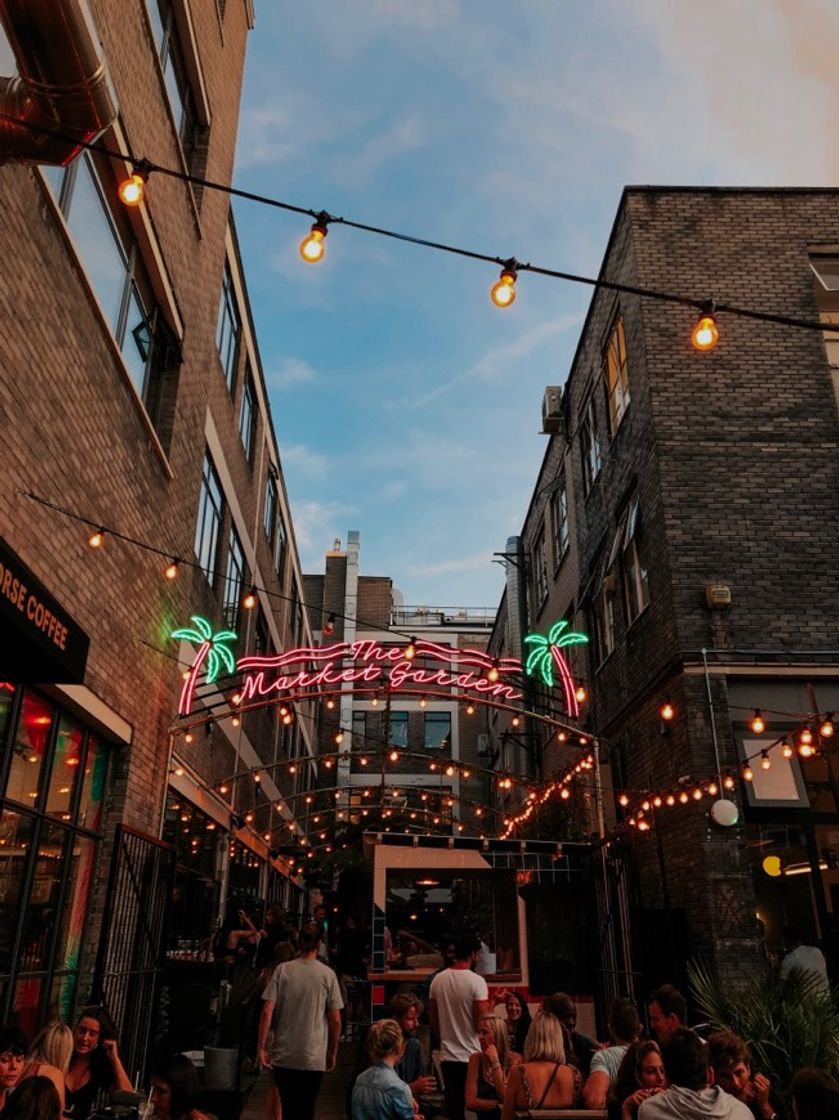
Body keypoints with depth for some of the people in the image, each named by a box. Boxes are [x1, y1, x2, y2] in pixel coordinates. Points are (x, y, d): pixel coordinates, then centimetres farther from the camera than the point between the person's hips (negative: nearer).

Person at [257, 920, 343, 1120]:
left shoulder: (283, 970, -5)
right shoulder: (328, 975, -6)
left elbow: (267, 1012, -9)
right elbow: (335, 1020, -3)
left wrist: (261, 1048, -2)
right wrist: (332, 1053, 9)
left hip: (284, 1056, 1)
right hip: (314, 1058, -1)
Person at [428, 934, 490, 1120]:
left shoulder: (438, 979, 1)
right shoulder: (476, 981, -15)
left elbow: (433, 1019, 9)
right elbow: (483, 1022, -16)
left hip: (448, 1057, 5)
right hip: (472, 1057, -5)